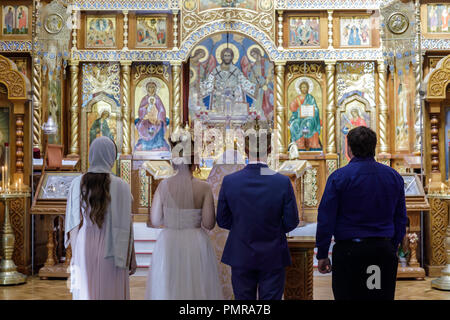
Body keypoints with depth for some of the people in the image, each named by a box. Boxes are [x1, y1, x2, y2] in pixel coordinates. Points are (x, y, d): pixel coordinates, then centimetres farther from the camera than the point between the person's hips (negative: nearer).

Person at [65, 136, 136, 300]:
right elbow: (125, 227, -10)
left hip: (84, 252, 3)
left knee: (84, 293, 11)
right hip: (110, 254, -3)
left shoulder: (77, 184, -3)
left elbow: (71, 222, 4)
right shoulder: (121, 186, -12)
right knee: (110, 293, 7)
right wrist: (131, 260, 0)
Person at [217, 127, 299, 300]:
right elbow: (291, 222, -6)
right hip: (273, 257, -1)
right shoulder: (283, 182, -13)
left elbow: (222, 221, -2)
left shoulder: (229, 181, -10)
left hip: (240, 257, 1)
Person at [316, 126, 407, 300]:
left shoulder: (339, 177, -7)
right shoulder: (394, 176, 6)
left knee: (346, 295, 3)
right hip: (384, 250, 4)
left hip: (348, 250, -4)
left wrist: (322, 254, 1)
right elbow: (401, 219, 11)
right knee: (384, 296, 12)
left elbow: (326, 219, -7)